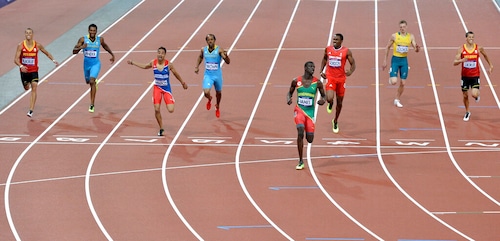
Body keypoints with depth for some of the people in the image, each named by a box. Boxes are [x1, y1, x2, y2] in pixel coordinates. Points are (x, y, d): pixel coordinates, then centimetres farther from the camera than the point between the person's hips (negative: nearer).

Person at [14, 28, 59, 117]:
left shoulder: (37, 45, -5)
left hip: (34, 71, -1)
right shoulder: (20, 46, -9)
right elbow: (16, 59, -14)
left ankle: (31, 110, -18)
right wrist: (21, 66, -32)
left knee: (34, 88, -15)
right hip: (24, 71, 1)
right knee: (26, 88, 18)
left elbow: (47, 53, 12)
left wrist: (53, 60, 1)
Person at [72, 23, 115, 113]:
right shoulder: (83, 39, -12)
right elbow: (74, 51, -12)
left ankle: (92, 105, -19)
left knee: (92, 82, -21)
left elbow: (105, 46, 15)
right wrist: (81, 47, -31)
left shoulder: (100, 39, -9)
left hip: (95, 64, -3)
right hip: (86, 64, 3)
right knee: (88, 82, 22)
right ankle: (94, 82, 63)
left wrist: (112, 54, 24)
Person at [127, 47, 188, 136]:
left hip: (166, 88, -2)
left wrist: (183, 83, 10)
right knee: (157, 109, -4)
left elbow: (176, 74, 0)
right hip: (157, 88, 2)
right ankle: (161, 128, 14)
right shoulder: (153, 63, -8)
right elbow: (145, 66, 13)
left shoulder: (168, 64, -16)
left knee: (170, 110, -12)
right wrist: (133, 63, 17)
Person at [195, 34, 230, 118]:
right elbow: (200, 57, 20)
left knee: (218, 92, 18)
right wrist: (197, 67, 11)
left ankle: (217, 106, 48)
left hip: (217, 75, -1)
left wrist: (226, 56, -39)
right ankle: (209, 99, 20)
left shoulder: (219, 50, -15)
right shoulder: (203, 50, -4)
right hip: (208, 75, 1)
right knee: (206, 92, -17)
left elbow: (228, 62, -19)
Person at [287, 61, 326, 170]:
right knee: (300, 131, -24)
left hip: (310, 111, 1)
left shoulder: (317, 83, -2)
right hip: (299, 109, -1)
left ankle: (308, 134, 44)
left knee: (310, 140, 0)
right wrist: (288, 99, -8)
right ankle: (300, 162, -16)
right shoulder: (296, 81, -1)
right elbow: (290, 92, 14)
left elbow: (323, 95, 9)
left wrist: (323, 100, -14)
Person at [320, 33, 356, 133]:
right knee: (329, 98, -22)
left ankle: (335, 121, 32)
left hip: (341, 79, 0)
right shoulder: (328, 49, 1)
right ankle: (330, 104, 17)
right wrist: (321, 71, 9)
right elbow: (324, 59, 20)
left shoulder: (346, 51, -7)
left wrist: (350, 72, -27)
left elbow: (353, 64, -5)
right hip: (330, 77, 0)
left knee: (339, 102, 10)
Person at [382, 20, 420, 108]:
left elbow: (416, 48, -4)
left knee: (402, 83, 4)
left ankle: (397, 100, 21)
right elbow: (388, 47, 3)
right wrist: (385, 61, 2)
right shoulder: (394, 36, -6)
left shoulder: (410, 37, 0)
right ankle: (391, 77, 21)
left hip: (404, 60, 3)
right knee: (394, 82, -15)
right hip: (395, 59, -3)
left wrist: (417, 48, -29)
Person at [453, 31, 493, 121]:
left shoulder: (478, 48, -6)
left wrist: (490, 65, 23)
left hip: (475, 76, -1)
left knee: (474, 94, -18)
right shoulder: (461, 49, -8)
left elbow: (485, 55, 17)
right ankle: (467, 112, 32)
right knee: (465, 96, 10)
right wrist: (462, 60, -33)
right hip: (465, 76, 1)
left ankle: (477, 95, 21)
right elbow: (455, 63, -13)